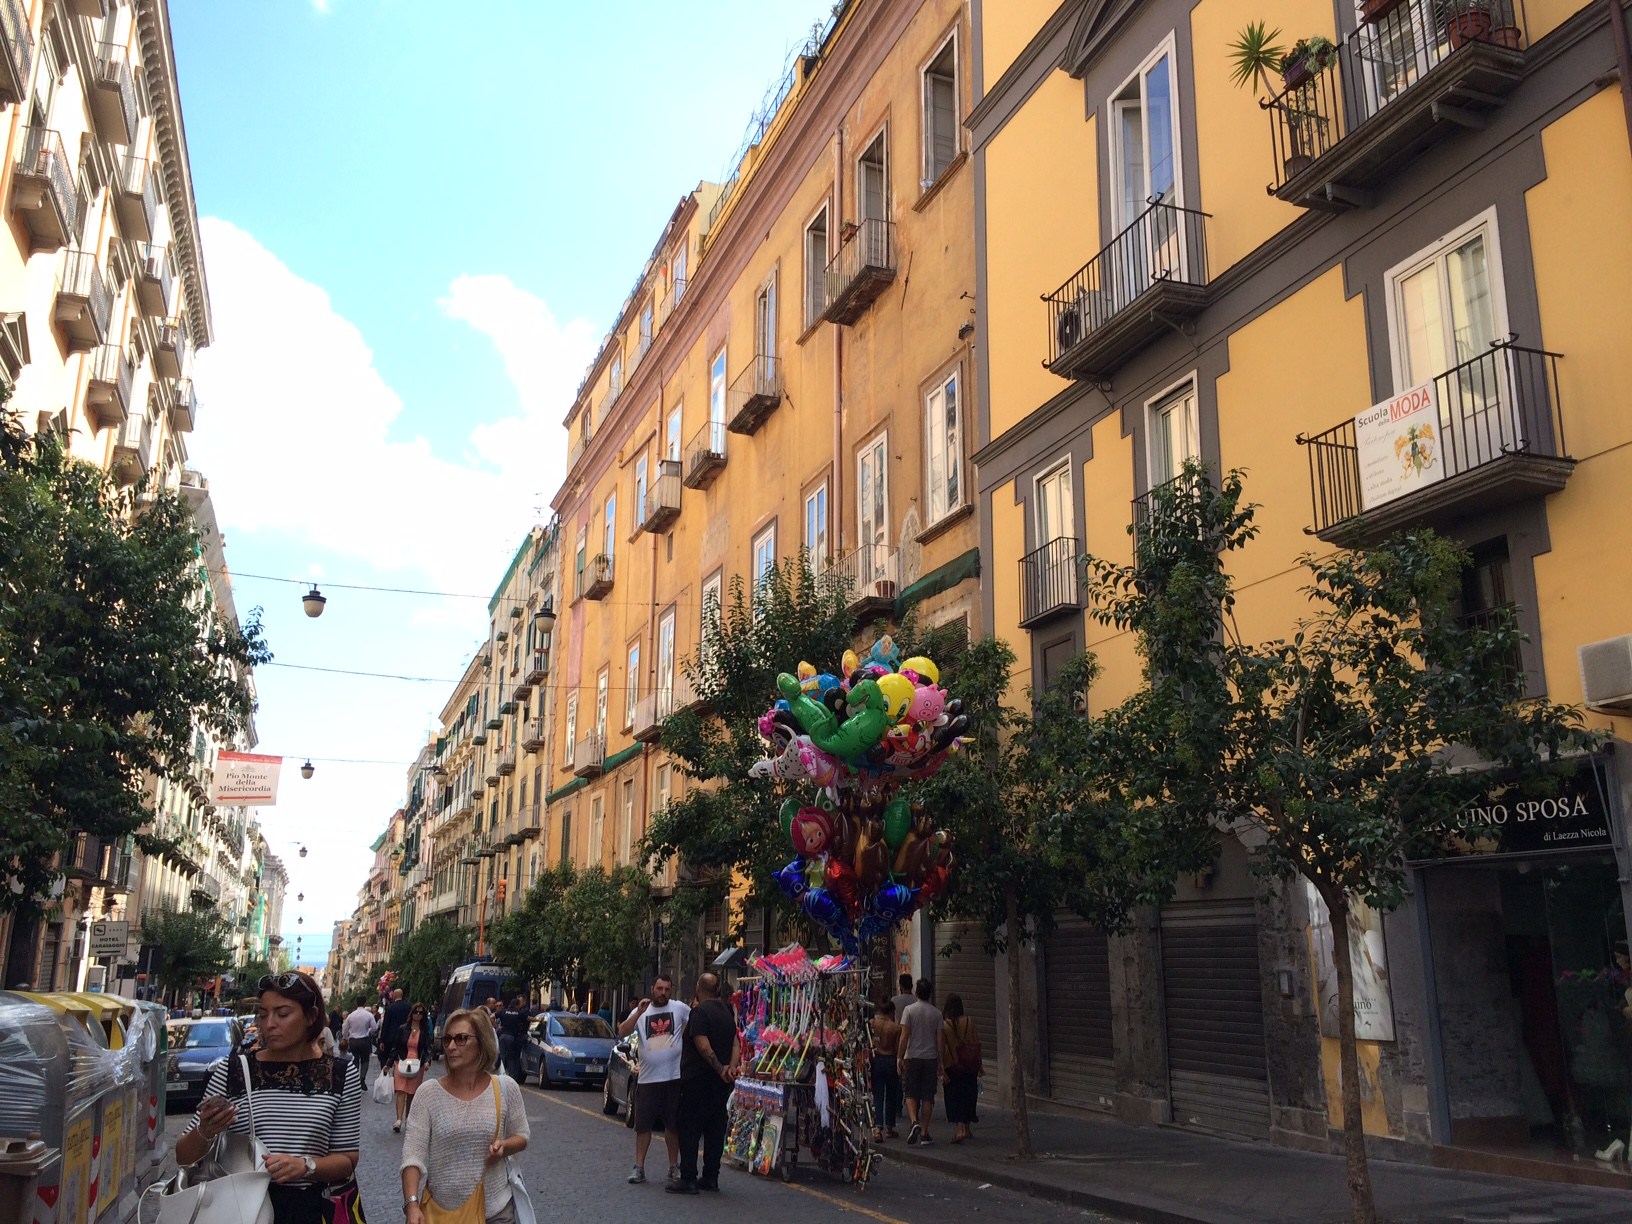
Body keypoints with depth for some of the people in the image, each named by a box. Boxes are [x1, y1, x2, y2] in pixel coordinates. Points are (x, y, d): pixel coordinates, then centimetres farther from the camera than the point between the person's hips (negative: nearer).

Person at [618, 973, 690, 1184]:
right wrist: (638, 1013, -23)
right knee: (643, 1124, 6)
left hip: (674, 1077, -1)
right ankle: (639, 1167, 15)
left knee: (673, 1125, 9)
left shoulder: (680, 1008, -1)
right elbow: (622, 1032, -10)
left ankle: (674, 1167, 20)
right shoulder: (641, 1011, 3)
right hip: (647, 1078, 1)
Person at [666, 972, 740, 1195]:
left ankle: (688, 1179, -3)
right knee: (715, 1129, 11)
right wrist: (732, 1067, -6)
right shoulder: (726, 1011, 13)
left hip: (698, 1079, -8)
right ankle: (710, 1177, 15)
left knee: (690, 1129, -2)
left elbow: (703, 1046, -21)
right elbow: (735, 1043, 7)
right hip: (721, 1084, 8)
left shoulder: (700, 1011, -13)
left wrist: (719, 1068, -15)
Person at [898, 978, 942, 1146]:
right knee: (927, 1097, 6)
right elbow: (939, 1039, 1)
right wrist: (940, 1060, 8)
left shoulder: (909, 1010, -6)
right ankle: (924, 1132, 7)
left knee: (911, 1094, 7)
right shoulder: (936, 1013, 1)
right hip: (930, 1057, 2)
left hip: (912, 1057, -2)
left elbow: (904, 1036, -9)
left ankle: (914, 1121, -16)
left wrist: (901, 1058, -4)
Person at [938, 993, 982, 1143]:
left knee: (954, 1097, 3)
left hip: (952, 1065, -2)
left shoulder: (943, 1024, -9)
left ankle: (959, 1129, -12)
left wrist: (942, 1067, -8)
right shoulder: (969, 1022, -3)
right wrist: (979, 1064, 10)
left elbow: (940, 1047, -11)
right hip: (969, 1065, 3)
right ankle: (967, 1129, 26)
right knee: (968, 1096, 16)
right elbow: (977, 1044, 1)